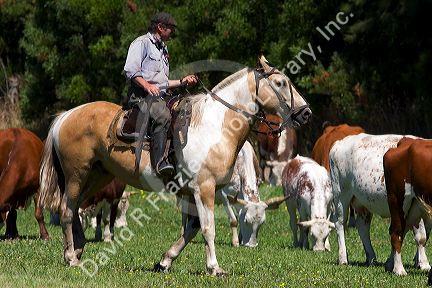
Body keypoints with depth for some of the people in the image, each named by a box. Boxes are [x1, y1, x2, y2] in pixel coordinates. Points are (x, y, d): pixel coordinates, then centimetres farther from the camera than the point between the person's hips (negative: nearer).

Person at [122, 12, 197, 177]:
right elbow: (130, 70, -11)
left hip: (159, 97, 9)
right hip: (141, 95, -9)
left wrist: (182, 82, 26)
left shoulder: (163, 49, 32)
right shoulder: (142, 43, 3)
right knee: (163, 116, -36)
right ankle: (160, 162, -45)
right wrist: (147, 85, -25)